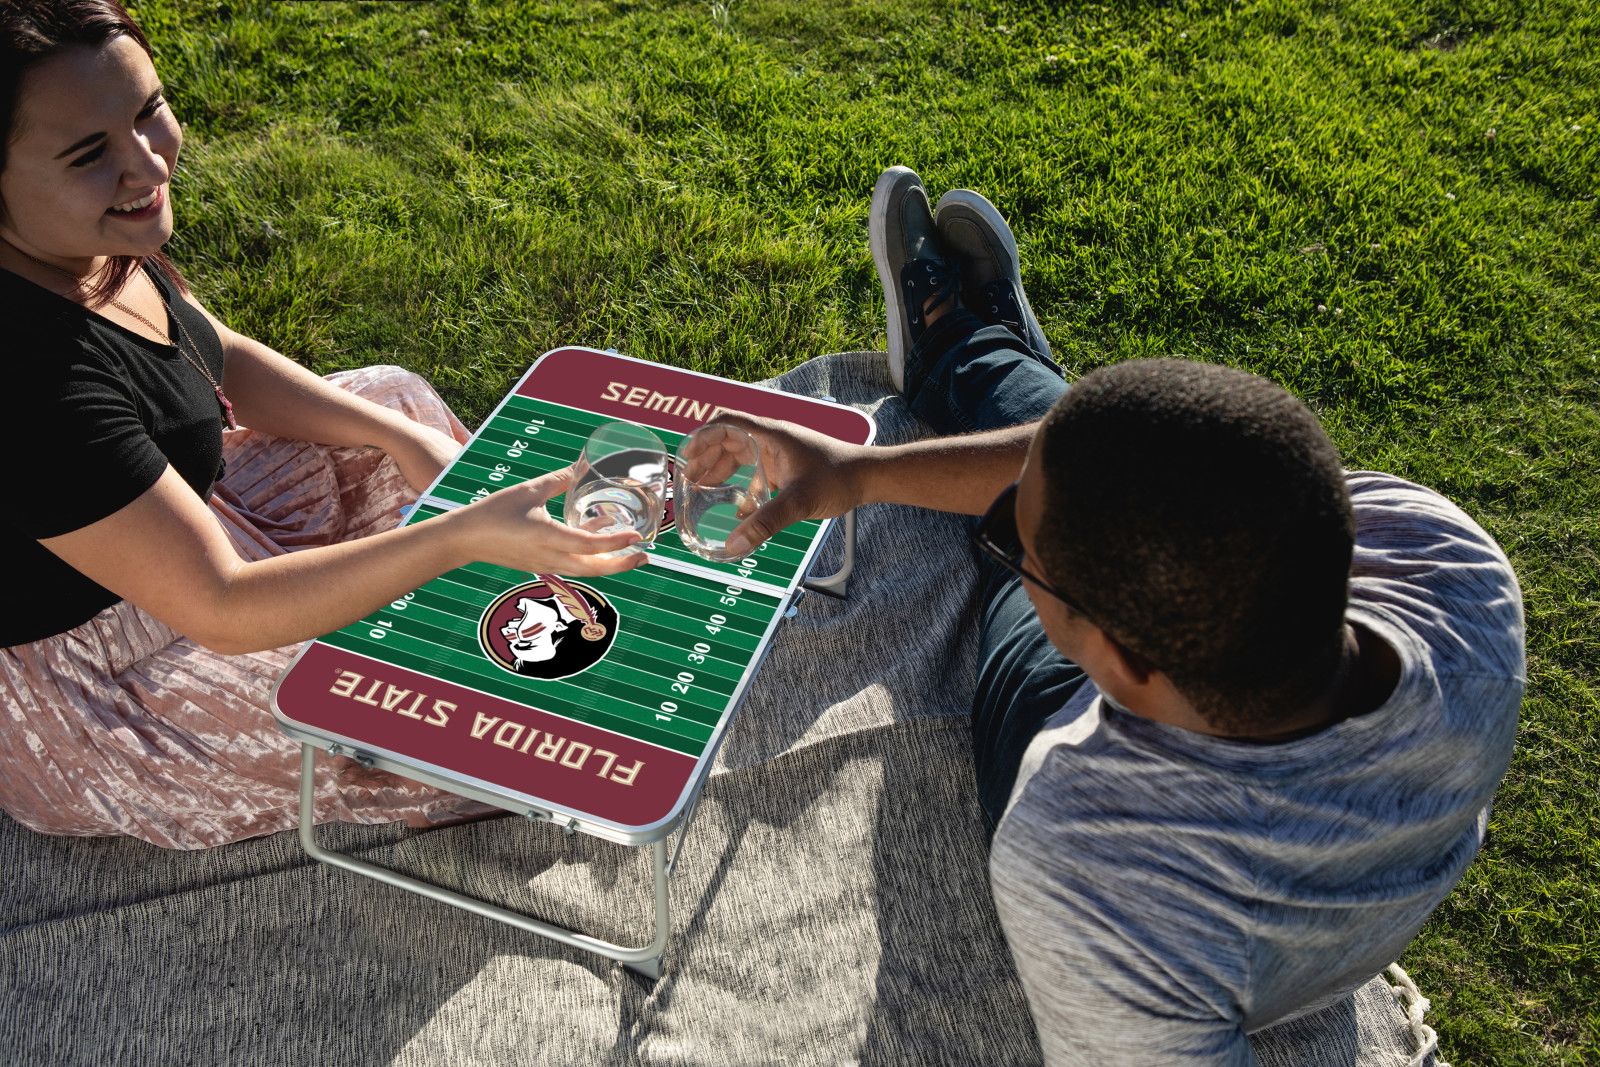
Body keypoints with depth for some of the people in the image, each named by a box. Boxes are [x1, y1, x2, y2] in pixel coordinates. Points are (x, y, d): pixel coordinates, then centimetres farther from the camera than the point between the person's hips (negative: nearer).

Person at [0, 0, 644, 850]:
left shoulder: (84, 237, -13)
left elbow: (221, 357, 3)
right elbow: (221, 610, -36)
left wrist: (402, 435, -8)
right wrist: (468, 536, -41)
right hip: (84, 677, -8)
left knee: (390, 398, 10)